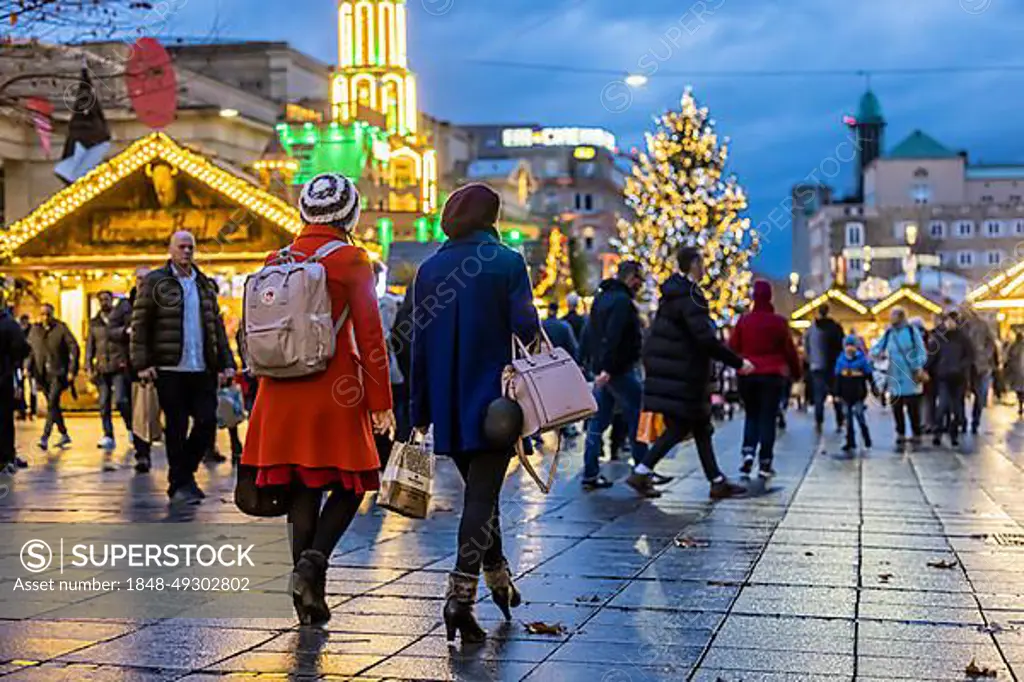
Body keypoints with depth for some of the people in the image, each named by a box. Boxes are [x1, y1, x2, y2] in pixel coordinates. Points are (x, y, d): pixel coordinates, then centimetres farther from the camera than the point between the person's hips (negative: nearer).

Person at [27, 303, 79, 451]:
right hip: (43, 374, 5)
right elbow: (29, 349, 14)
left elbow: (74, 349, -6)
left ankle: (45, 438, -21)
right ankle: (64, 435, 26)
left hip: (58, 373, -5)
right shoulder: (35, 330, 8)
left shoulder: (61, 328, -5)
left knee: (52, 404, -16)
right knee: (53, 406, 12)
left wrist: (72, 370, -12)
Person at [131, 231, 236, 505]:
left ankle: (184, 471, 21)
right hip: (170, 370, -4)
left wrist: (226, 362, 9)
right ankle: (179, 484, 12)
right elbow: (139, 324, -2)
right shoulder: (154, 282, 2)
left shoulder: (205, 285, 16)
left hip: (203, 370, 4)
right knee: (176, 428, 1)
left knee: (207, 423, 0)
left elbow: (217, 326, 17)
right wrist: (142, 364, -10)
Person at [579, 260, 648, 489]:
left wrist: (592, 363, 19)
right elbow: (613, 337, -24)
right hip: (619, 371, -9)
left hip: (601, 371, 9)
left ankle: (590, 474, 10)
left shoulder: (601, 297, 17)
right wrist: (606, 368, -27)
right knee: (637, 417, 0)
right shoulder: (622, 300, -14)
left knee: (598, 421, 9)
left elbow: (588, 334, 20)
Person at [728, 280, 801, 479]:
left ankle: (748, 452, -5)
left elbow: (732, 347, 2)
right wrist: (796, 371, 13)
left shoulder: (744, 320, -1)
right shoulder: (778, 321, -6)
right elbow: (789, 350, -1)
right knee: (767, 418, 3)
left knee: (751, 416, 16)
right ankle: (765, 464, 1)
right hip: (772, 375, -2)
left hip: (747, 375, 2)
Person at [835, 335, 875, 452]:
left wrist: (873, 388, 2)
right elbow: (838, 378, 8)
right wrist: (838, 393, 7)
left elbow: (869, 375, 1)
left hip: (859, 394, -4)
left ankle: (866, 438, 12)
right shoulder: (841, 360, 4)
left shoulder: (862, 359, -5)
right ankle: (850, 442, 13)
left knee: (859, 414, -6)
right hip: (846, 394, 4)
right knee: (848, 417, 7)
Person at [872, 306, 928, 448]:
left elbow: (921, 351, -5)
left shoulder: (912, 331, -2)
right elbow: (874, 349, 11)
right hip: (895, 378, 4)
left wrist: (919, 368, -17)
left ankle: (916, 435, 11)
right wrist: (879, 353, -12)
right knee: (896, 407, 6)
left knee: (913, 407, 0)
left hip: (910, 377, -4)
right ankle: (900, 434, 17)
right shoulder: (888, 333, 9)